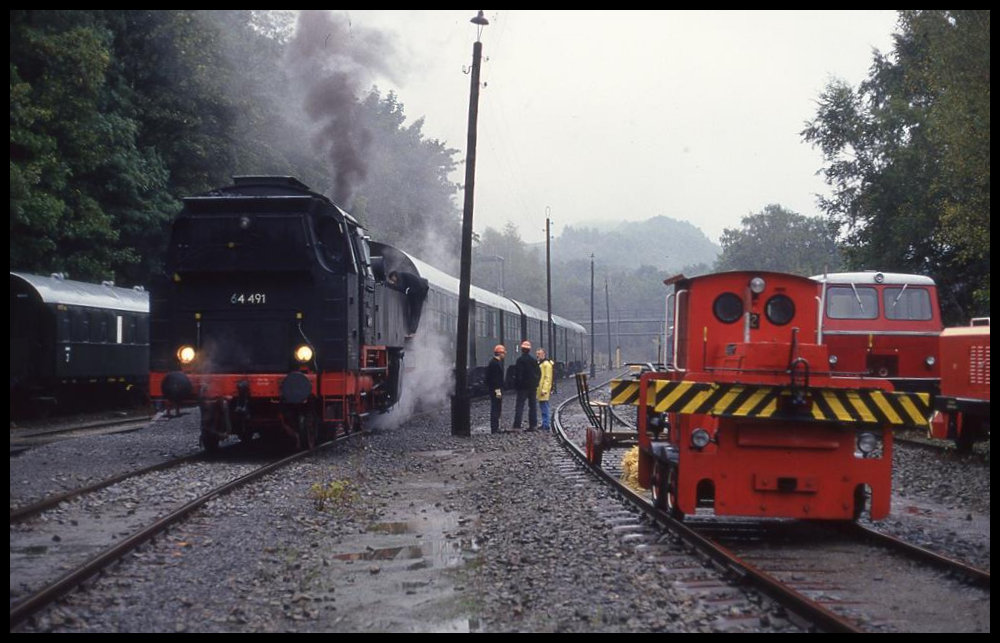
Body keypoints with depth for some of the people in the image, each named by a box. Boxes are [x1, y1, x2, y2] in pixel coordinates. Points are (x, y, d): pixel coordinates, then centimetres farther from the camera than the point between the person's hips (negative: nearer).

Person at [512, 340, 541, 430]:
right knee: (533, 406, 11)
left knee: (519, 406, -6)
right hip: (532, 386, 6)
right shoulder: (534, 360, 7)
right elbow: (539, 373, 11)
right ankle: (533, 425, 12)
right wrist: (536, 384, 16)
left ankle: (517, 425, -12)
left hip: (523, 386, -6)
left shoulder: (520, 360, -12)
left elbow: (518, 374, -16)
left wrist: (516, 384, -8)